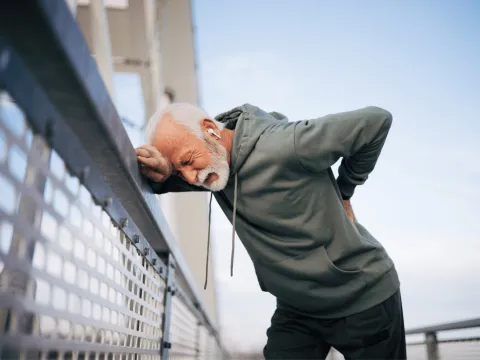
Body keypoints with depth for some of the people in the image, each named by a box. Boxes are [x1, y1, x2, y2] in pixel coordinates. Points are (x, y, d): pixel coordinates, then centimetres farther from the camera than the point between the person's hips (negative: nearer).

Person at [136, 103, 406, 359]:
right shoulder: (212, 164, -6)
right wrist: (161, 174, -23)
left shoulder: (284, 147, -28)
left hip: (364, 299, -5)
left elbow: (376, 120, -22)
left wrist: (343, 191, -10)